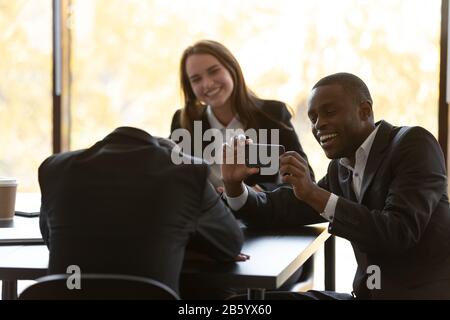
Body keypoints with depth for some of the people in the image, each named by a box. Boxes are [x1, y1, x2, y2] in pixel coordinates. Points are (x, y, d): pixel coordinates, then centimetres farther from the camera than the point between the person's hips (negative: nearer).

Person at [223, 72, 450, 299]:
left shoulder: (414, 144, -9)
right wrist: (234, 183, -6)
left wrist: (314, 194, -25)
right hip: (368, 294, 7)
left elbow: (399, 234, -21)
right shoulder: (340, 169, 12)